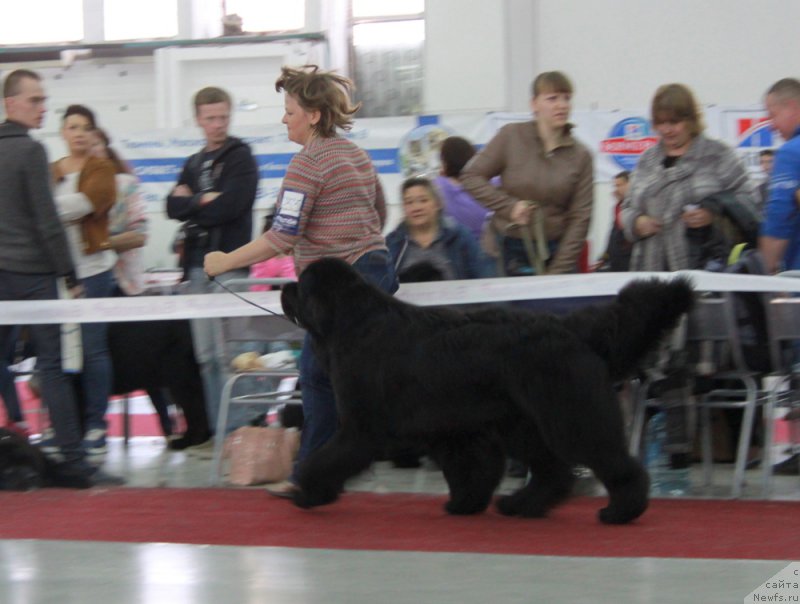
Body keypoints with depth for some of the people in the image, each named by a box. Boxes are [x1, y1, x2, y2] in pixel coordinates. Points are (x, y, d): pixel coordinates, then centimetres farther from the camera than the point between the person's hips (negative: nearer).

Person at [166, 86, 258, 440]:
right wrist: (204, 201, -10)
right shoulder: (194, 164, 19)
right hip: (198, 264, 7)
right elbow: (173, 207, 6)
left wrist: (190, 205, -2)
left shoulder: (240, 158, 0)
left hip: (230, 265, -7)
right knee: (207, 355, 8)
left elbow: (230, 206, -14)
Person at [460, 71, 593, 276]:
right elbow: (470, 177, 1)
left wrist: (557, 272, -8)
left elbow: (580, 217, 0)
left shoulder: (580, 155, 3)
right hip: (510, 250, -1)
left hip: (556, 250, 1)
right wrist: (510, 205, -13)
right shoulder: (511, 137, 0)